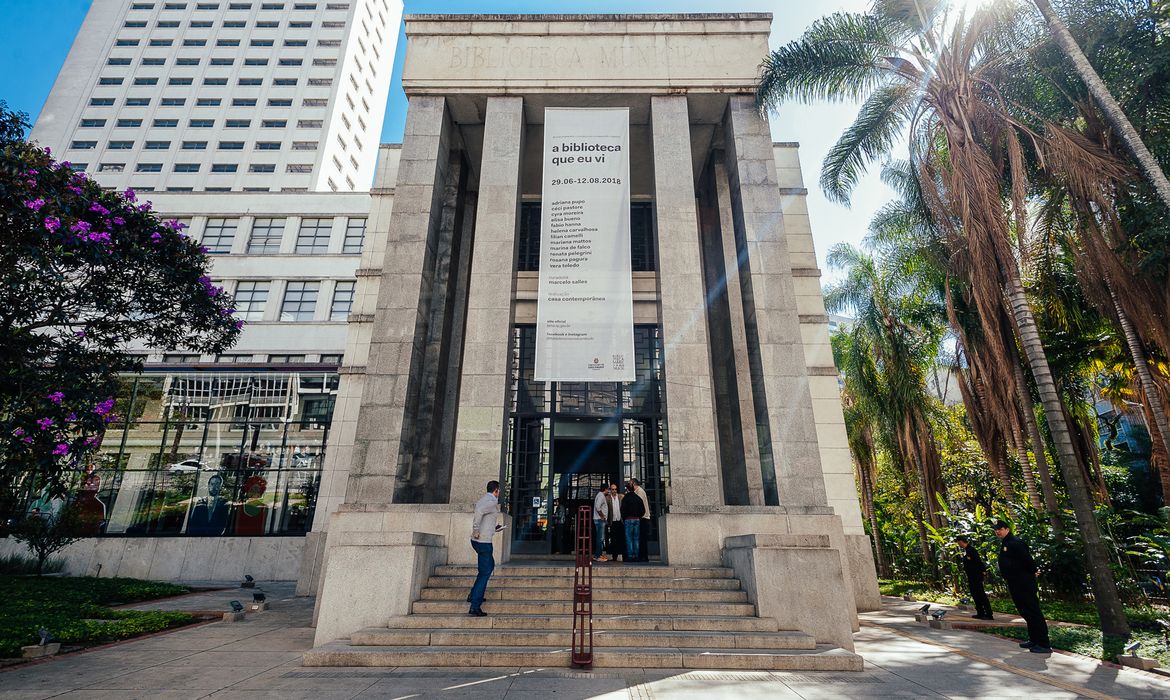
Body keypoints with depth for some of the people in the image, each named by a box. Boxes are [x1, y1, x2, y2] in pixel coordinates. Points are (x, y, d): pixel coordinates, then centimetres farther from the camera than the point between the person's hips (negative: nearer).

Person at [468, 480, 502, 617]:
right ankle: (475, 607, 0)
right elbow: (479, 511, -33)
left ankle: (474, 595, 27)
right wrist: (476, 531, -25)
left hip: (477, 540, 9)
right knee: (485, 573, -1)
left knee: (490, 565, 24)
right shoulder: (493, 502, -14)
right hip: (484, 541, -9)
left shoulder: (482, 500, 13)